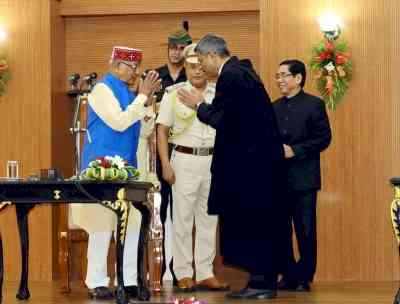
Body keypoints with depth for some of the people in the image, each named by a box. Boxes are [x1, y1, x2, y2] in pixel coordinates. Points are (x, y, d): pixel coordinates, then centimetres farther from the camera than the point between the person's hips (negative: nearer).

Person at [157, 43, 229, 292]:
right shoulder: (174, 94, -1)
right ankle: (184, 274, 5)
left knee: (209, 219, 7)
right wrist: (166, 165, -8)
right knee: (183, 218, -1)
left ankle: (205, 273, 13)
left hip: (213, 160, 3)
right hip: (184, 159, -3)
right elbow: (162, 131, -1)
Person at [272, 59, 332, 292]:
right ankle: (289, 276, 16)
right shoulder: (274, 108, 13)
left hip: (303, 178, -5)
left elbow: (324, 138, -8)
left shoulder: (314, 105, -2)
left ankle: (305, 278, 7)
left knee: (306, 232, -1)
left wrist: (295, 150, -15)